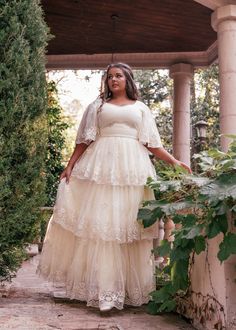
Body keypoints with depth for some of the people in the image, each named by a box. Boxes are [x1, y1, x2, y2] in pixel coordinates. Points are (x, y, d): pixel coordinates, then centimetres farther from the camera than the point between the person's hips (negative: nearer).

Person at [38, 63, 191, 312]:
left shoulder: (140, 108, 17)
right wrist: (70, 165, 0)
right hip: (102, 166, 0)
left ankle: (133, 287, 4)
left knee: (130, 224, -2)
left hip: (132, 168, 1)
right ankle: (103, 287, -7)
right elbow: (85, 140, 11)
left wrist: (175, 162, 5)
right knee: (100, 221, -8)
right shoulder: (97, 106, 16)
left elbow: (152, 143, 14)